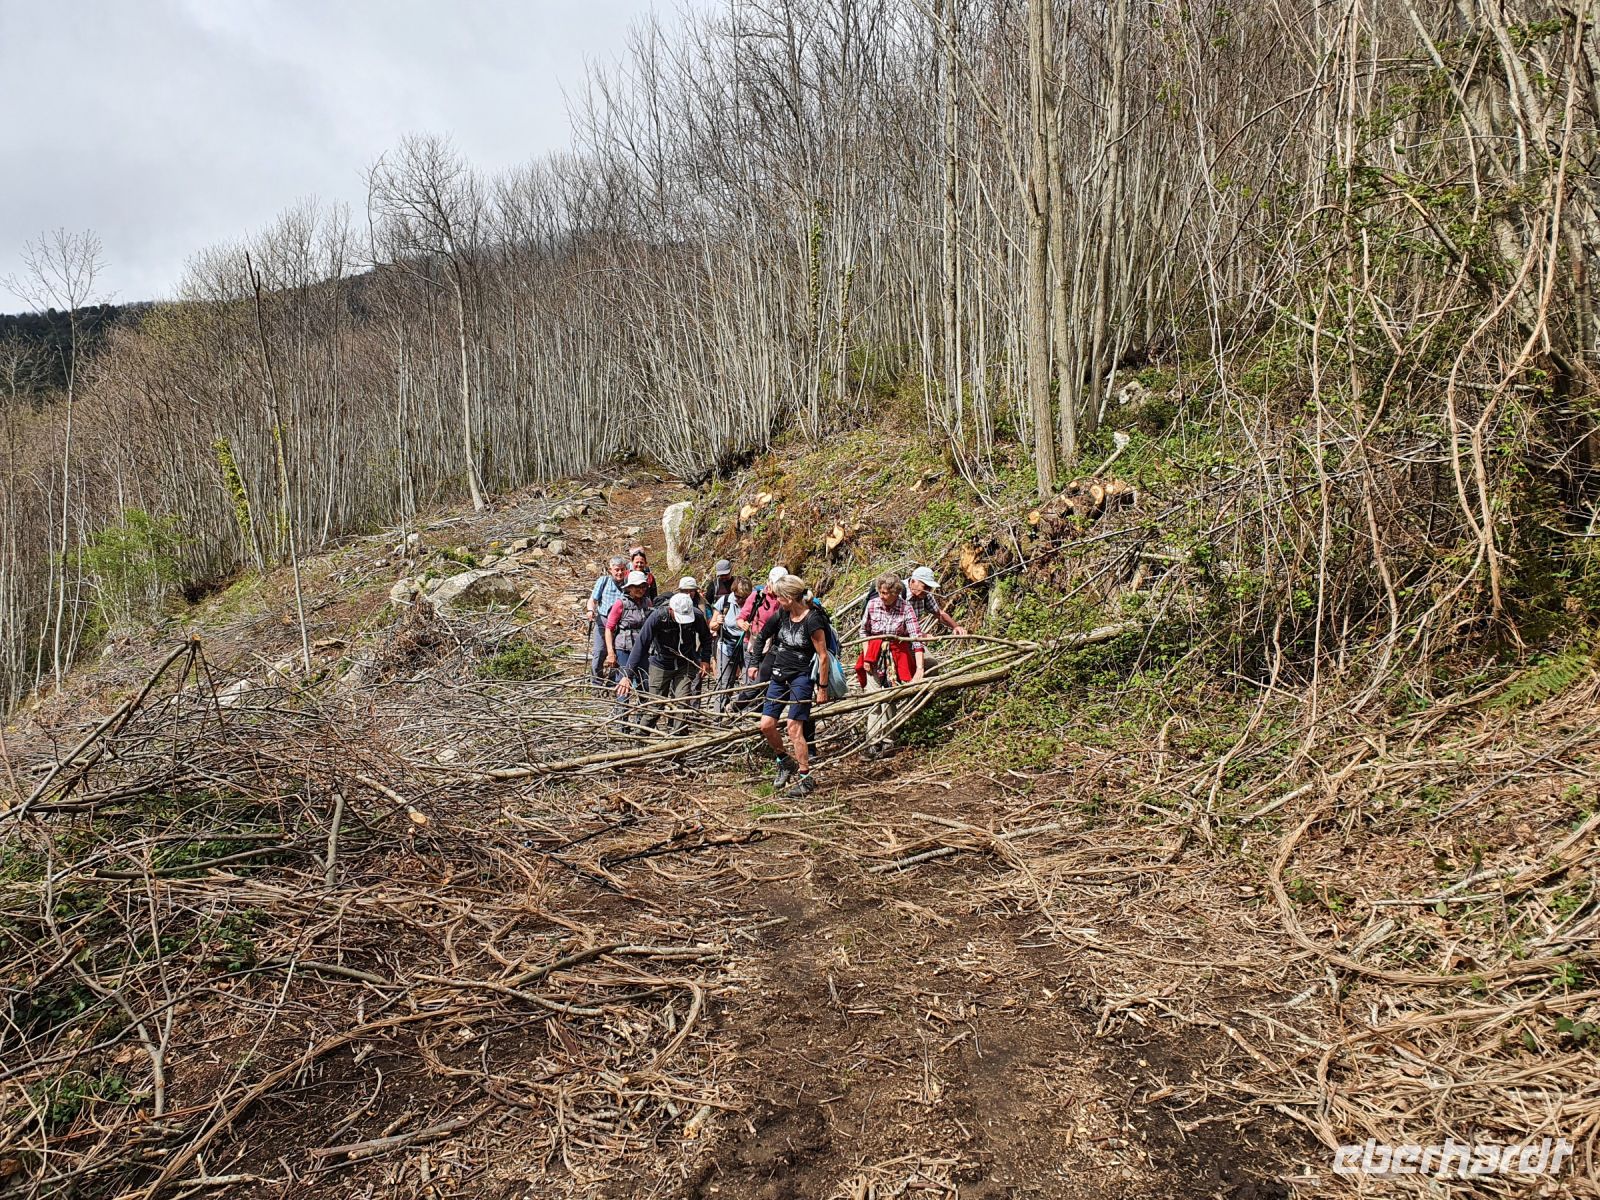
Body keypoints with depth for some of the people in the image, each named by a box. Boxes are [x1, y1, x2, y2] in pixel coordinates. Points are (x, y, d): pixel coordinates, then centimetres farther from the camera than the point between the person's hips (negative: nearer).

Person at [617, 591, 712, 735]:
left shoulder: (697, 616, -19)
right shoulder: (657, 617, -27)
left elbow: (706, 638, 5)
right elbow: (640, 644, -28)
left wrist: (705, 660, -6)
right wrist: (627, 675, -33)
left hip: (686, 665, 1)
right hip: (661, 664, -1)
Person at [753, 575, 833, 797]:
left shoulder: (812, 620, -17)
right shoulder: (782, 614, 2)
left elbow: (823, 656, -13)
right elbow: (764, 635, 21)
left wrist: (822, 688, -11)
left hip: (802, 677, -7)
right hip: (779, 675, 7)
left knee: (793, 727, -11)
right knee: (766, 725, 2)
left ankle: (805, 779, -2)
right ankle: (785, 762, 26)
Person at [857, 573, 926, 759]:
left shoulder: (906, 608, -15)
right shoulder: (872, 604, -7)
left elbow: (917, 639, -19)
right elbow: (864, 631, 8)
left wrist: (919, 668, -27)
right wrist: (866, 656, 0)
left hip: (896, 657, -2)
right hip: (874, 655, 2)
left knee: (888, 700, -1)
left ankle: (885, 742, 10)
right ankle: (873, 742, -1)